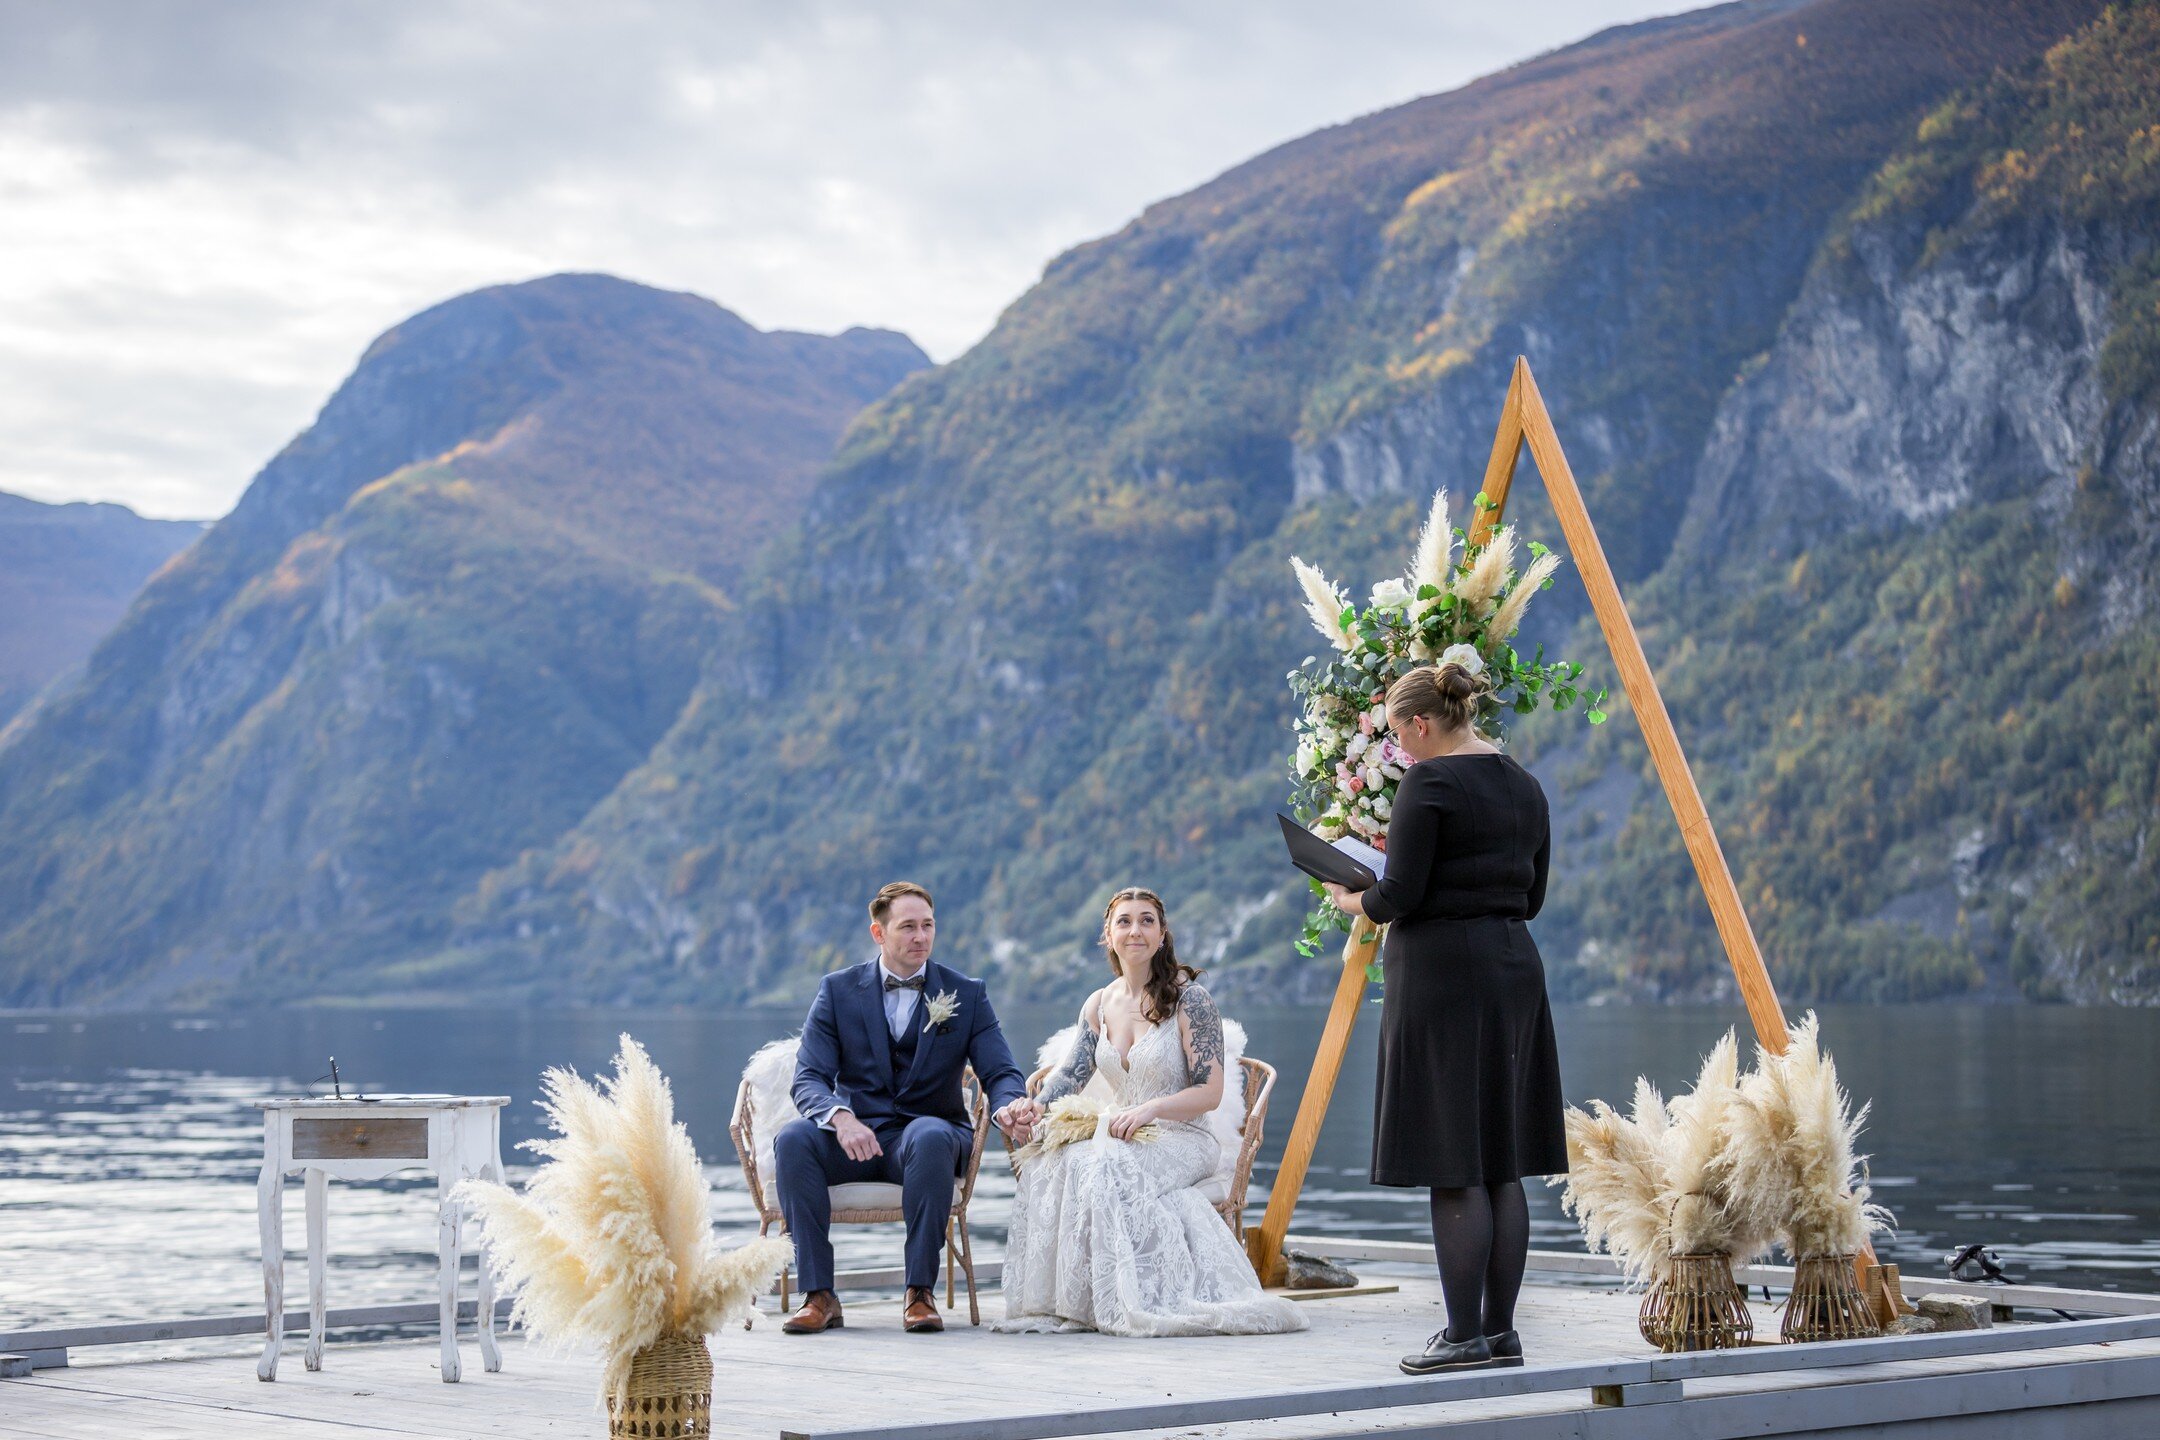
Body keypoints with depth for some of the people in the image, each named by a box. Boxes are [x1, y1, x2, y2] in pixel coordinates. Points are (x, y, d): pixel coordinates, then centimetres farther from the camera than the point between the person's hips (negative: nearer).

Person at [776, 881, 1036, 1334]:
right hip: (856, 1135, 1)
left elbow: (999, 1072, -1)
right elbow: (809, 1078, -3)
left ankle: (920, 1292, -30)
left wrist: (1010, 1107, -28)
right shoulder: (837, 990, 6)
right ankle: (819, 1295, -26)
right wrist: (840, 1116, -27)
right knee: (792, 1139, -30)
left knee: (931, 1137, -37)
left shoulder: (967, 994, 7)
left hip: (931, 1130, -1)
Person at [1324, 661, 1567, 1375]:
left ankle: (1467, 1336, -4)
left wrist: (1351, 899, 5)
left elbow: (1399, 897, -14)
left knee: (1454, 1169, -5)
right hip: (1514, 966, 8)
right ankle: (1499, 1330, 12)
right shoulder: (1523, 785, 13)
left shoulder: (1429, 782, -11)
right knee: (1501, 1164, 10)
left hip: (1442, 971, -8)